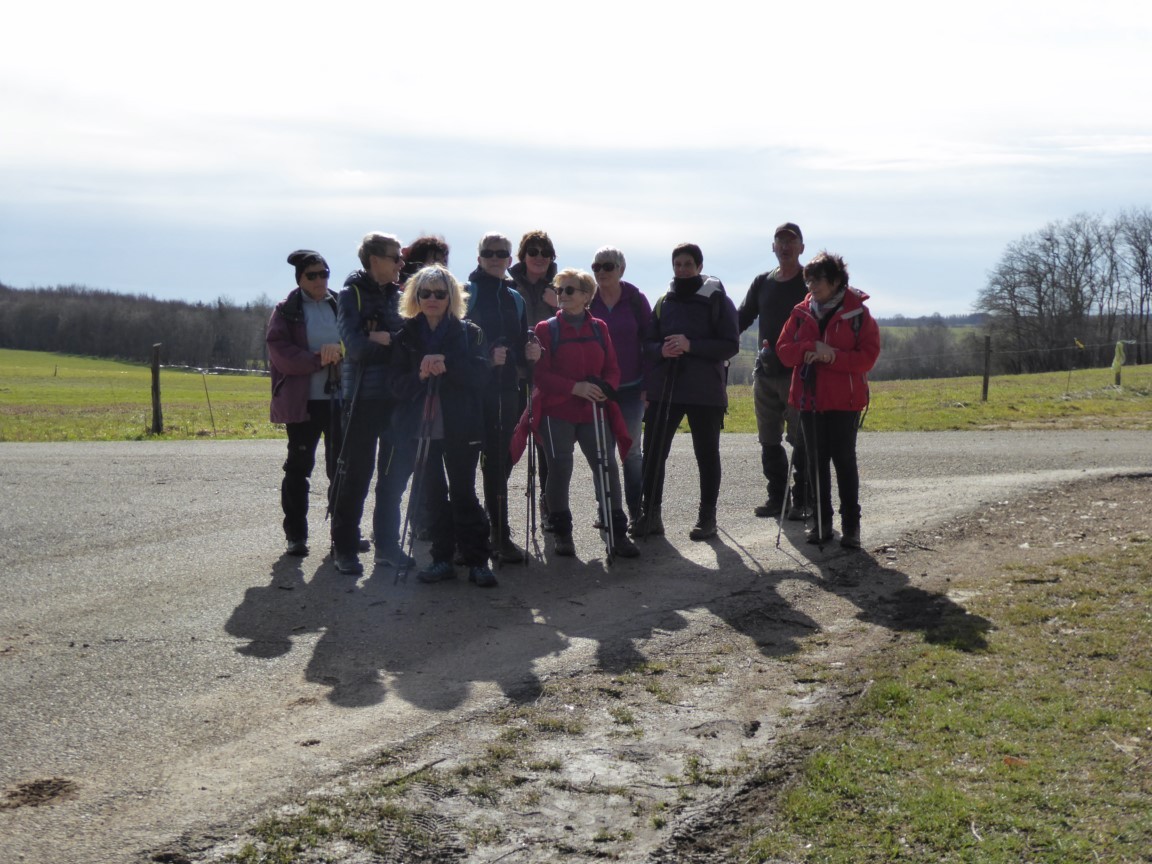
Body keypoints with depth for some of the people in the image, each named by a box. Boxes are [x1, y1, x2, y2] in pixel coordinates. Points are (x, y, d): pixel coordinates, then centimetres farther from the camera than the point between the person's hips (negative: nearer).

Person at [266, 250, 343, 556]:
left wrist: (340, 353, -10)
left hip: (339, 398, 2)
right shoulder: (286, 311, 1)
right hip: (303, 401, -2)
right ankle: (295, 534, 13)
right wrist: (318, 359, -17)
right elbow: (280, 352, -9)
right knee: (298, 467, 5)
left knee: (342, 467, 5)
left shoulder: (341, 306, 9)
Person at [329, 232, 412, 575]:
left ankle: (386, 543, 21)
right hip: (364, 397, -6)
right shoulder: (353, 293, -4)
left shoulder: (397, 293, 13)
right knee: (356, 475, -1)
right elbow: (356, 345, -16)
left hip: (397, 396, 6)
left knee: (395, 473, 10)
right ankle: (344, 548, 8)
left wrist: (384, 338, -11)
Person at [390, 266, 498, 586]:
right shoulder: (406, 336, 7)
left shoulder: (469, 333, 2)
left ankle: (477, 560, 6)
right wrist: (420, 376, -19)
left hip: (460, 428, -2)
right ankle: (442, 558, 16)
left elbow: (480, 375, -9)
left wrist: (447, 364, -23)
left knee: (463, 494, 0)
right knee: (432, 494, 6)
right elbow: (397, 386, 1)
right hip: (420, 426, 2)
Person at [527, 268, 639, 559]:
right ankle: (561, 532, 14)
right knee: (560, 469, 0)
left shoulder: (599, 328, 9)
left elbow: (612, 369, 10)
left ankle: (617, 533, 5)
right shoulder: (546, 329, 0)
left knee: (607, 466, -2)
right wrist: (574, 387, -19)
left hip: (594, 412, 3)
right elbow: (540, 374, -7)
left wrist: (605, 388, -12)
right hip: (556, 412, -2)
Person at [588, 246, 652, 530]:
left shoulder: (635, 299, 0)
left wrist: (649, 383, -3)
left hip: (631, 388, -1)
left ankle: (636, 510, 10)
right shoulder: (587, 301, 2)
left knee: (631, 449, 1)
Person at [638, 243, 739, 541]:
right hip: (663, 390, 4)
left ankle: (707, 517, 15)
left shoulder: (717, 300, -1)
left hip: (705, 392, -3)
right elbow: (647, 344, 13)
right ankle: (651, 514, 8)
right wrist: (661, 350, -10)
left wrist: (691, 346, -18)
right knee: (652, 452, 0)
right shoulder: (664, 302, 12)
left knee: (707, 454, 5)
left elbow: (731, 345, -8)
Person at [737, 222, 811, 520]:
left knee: (801, 440, -4)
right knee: (769, 441, 8)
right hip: (765, 373, 5)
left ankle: (802, 500, 3)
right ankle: (777, 496, 17)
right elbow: (741, 319, 16)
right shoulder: (762, 283, 14)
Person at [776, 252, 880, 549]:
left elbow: (868, 356, -10)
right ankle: (822, 523, 15)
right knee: (816, 461, 7)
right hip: (809, 399, 4)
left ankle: (851, 525, 8)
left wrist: (832, 356, -22)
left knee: (844, 460, 0)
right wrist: (811, 348, -18)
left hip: (844, 401, -4)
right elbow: (784, 350, 1)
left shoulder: (857, 313, -5)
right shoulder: (801, 312, 6)